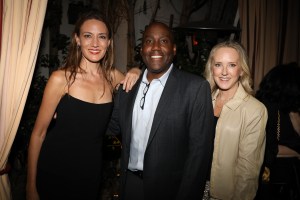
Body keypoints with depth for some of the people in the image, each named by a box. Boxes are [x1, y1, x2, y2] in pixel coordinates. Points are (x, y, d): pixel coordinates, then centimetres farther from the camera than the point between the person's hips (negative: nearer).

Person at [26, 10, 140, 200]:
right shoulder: (61, 78, -15)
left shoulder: (113, 76, -4)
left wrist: (136, 73, -9)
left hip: (91, 170, 4)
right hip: (55, 170, -3)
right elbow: (39, 133, -11)